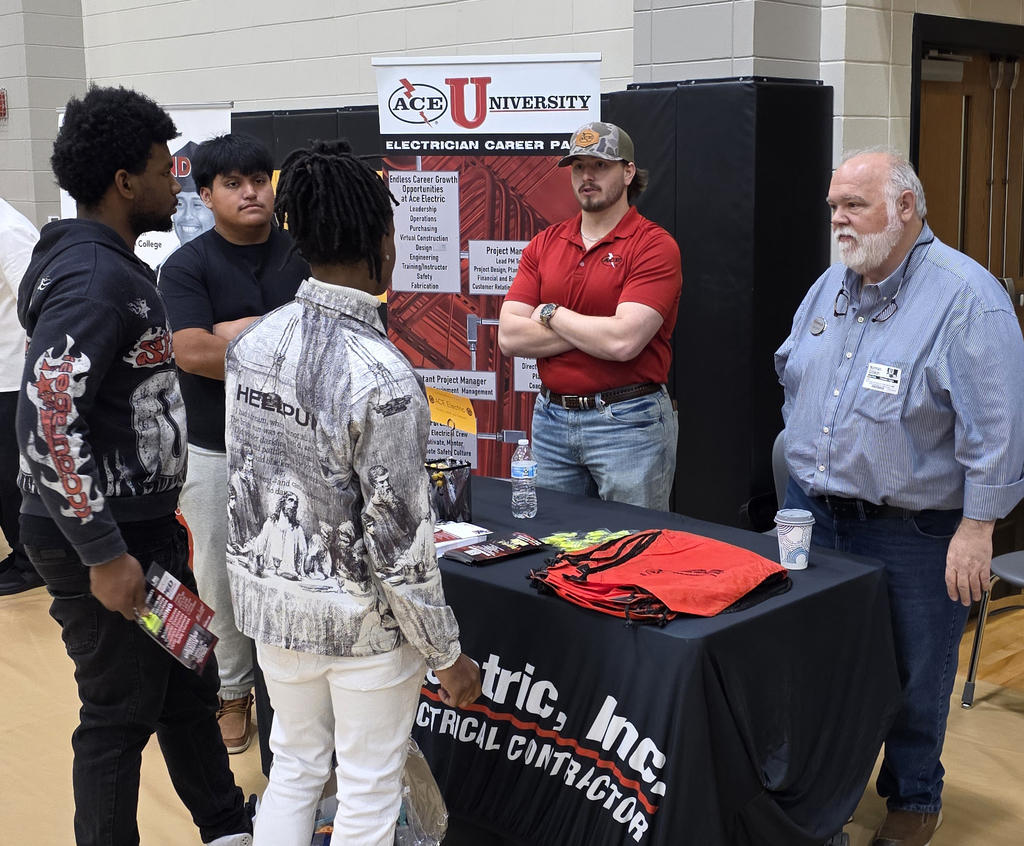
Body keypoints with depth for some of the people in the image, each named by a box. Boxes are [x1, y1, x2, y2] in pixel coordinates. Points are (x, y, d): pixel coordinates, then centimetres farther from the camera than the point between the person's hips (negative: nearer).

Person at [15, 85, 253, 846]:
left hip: (144, 523, 10)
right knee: (121, 714, 4)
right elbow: (47, 420, -28)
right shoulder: (93, 279, -21)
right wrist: (104, 554, -25)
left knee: (188, 683, 21)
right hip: (101, 540, -10)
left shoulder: (115, 267, 11)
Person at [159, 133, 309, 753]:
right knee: (222, 578, 9)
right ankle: (233, 691, 28)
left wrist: (241, 331, -16)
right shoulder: (188, 266, -3)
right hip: (217, 451, -1)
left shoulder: (302, 256, 4)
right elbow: (192, 353, -17)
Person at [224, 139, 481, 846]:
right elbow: (399, 541, -22)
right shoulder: (382, 377, -26)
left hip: (272, 598, 7)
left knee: (294, 767, 24)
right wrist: (448, 656, -10)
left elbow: (241, 475, 6)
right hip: (362, 622, -6)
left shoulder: (252, 342, -6)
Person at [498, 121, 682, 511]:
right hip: (551, 418, 5)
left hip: (629, 423, -5)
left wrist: (551, 314, -7)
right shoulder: (544, 244, 7)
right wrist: (595, 331, -12)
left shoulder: (654, 246, -9)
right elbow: (509, 336, -4)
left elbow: (623, 342, -22)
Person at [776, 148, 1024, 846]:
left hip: (914, 532, -6)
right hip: (814, 513, 7)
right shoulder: (830, 287, 7)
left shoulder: (967, 297, -17)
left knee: (915, 678, 10)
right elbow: (792, 372, 21)